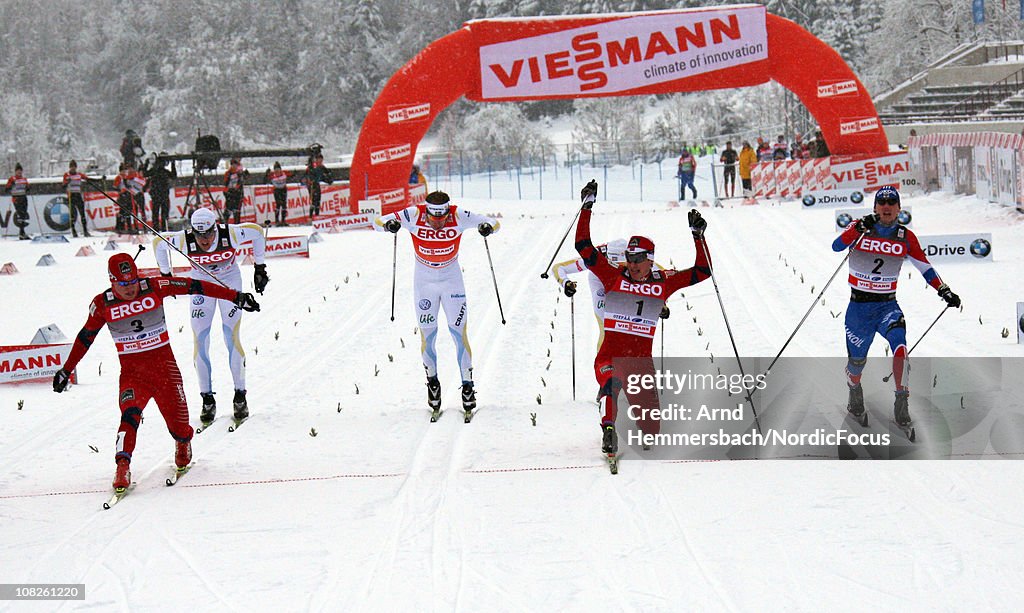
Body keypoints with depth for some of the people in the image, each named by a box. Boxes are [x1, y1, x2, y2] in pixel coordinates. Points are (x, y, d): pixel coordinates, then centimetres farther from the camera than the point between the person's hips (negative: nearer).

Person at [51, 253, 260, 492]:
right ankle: (123, 467, -26)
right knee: (130, 415, -27)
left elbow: (193, 286, -5)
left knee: (178, 426, 1)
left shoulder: (154, 288, -8)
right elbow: (85, 338, 9)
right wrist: (66, 370, 15)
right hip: (132, 371, 0)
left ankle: (183, 445, 35)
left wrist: (236, 297, -6)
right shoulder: (102, 304, -4)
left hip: (164, 364, 0)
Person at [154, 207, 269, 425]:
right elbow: (158, 242, -8)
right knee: (200, 342, -7)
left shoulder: (230, 233, -29)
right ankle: (207, 401, 3)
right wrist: (165, 275, 0)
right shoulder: (184, 240, -27)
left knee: (232, 338, -11)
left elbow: (257, 231, -10)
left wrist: (260, 267, -5)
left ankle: (240, 397, 0)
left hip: (230, 279, -1)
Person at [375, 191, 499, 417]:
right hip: (424, 280, 0)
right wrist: (389, 224, -42)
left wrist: (488, 227, -39)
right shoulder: (414, 215, -22)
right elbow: (377, 222, -20)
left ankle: (467, 384, 7)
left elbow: (495, 224, -16)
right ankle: (432, 380, 24)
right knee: (427, 335, 2)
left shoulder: (458, 216, -22)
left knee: (460, 333, -4)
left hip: (452, 279, 0)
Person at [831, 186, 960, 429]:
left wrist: (944, 291, 1)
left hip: (888, 306, 1)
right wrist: (859, 229, -37)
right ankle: (855, 394, 45)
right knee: (857, 361, 9)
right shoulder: (861, 228, -5)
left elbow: (924, 267, 10)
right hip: (859, 306, -1)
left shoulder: (906, 236, 1)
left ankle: (901, 403, -22)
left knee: (899, 343, -29)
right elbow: (837, 247, -23)